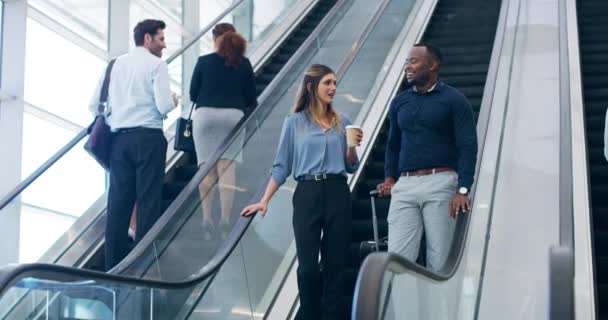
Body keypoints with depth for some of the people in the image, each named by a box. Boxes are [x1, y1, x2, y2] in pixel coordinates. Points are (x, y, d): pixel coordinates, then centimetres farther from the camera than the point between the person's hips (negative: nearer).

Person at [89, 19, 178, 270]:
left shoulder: (116, 64, 13)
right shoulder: (156, 64, -3)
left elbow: (95, 104, 11)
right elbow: (164, 106, -13)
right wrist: (173, 101, 8)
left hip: (119, 139, 5)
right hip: (148, 137, -5)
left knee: (119, 201, 6)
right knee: (148, 200, -2)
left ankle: (114, 263, 6)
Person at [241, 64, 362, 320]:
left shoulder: (342, 122, 10)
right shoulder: (294, 123, 5)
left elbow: (351, 167, 13)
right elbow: (281, 166, 6)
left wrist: (352, 146, -5)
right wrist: (264, 201, 0)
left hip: (338, 194, 2)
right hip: (307, 195, -2)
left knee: (335, 265, 3)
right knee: (307, 266, -4)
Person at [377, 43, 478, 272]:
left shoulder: (453, 100, 1)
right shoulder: (399, 102, 16)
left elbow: (468, 146, -5)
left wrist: (463, 190, -15)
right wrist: (389, 177, 8)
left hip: (439, 183, -4)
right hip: (404, 185, 4)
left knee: (439, 259, -1)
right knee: (397, 256, -4)